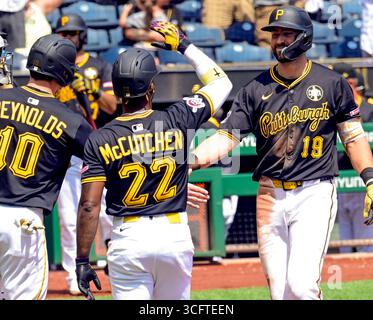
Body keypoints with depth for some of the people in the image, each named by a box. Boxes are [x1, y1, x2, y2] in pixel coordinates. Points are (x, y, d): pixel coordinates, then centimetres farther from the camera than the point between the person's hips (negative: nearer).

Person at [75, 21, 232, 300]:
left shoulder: (100, 140, -5)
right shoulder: (177, 120, -3)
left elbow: (89, 206, -8)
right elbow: (221, 82, 13)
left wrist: (82, 261, -3)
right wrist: (184, 45, 22)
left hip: (128, 239, -1)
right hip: (175, 235, 1)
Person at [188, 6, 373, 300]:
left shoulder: (332, 84, 2)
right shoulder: (256, 90, 6)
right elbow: (226, 137, -2)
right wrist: (192, 160, -19)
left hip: (314, 194, -3)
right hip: (271, 196, 3)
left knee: (302, 285, -17)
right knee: (280, 290, 4)